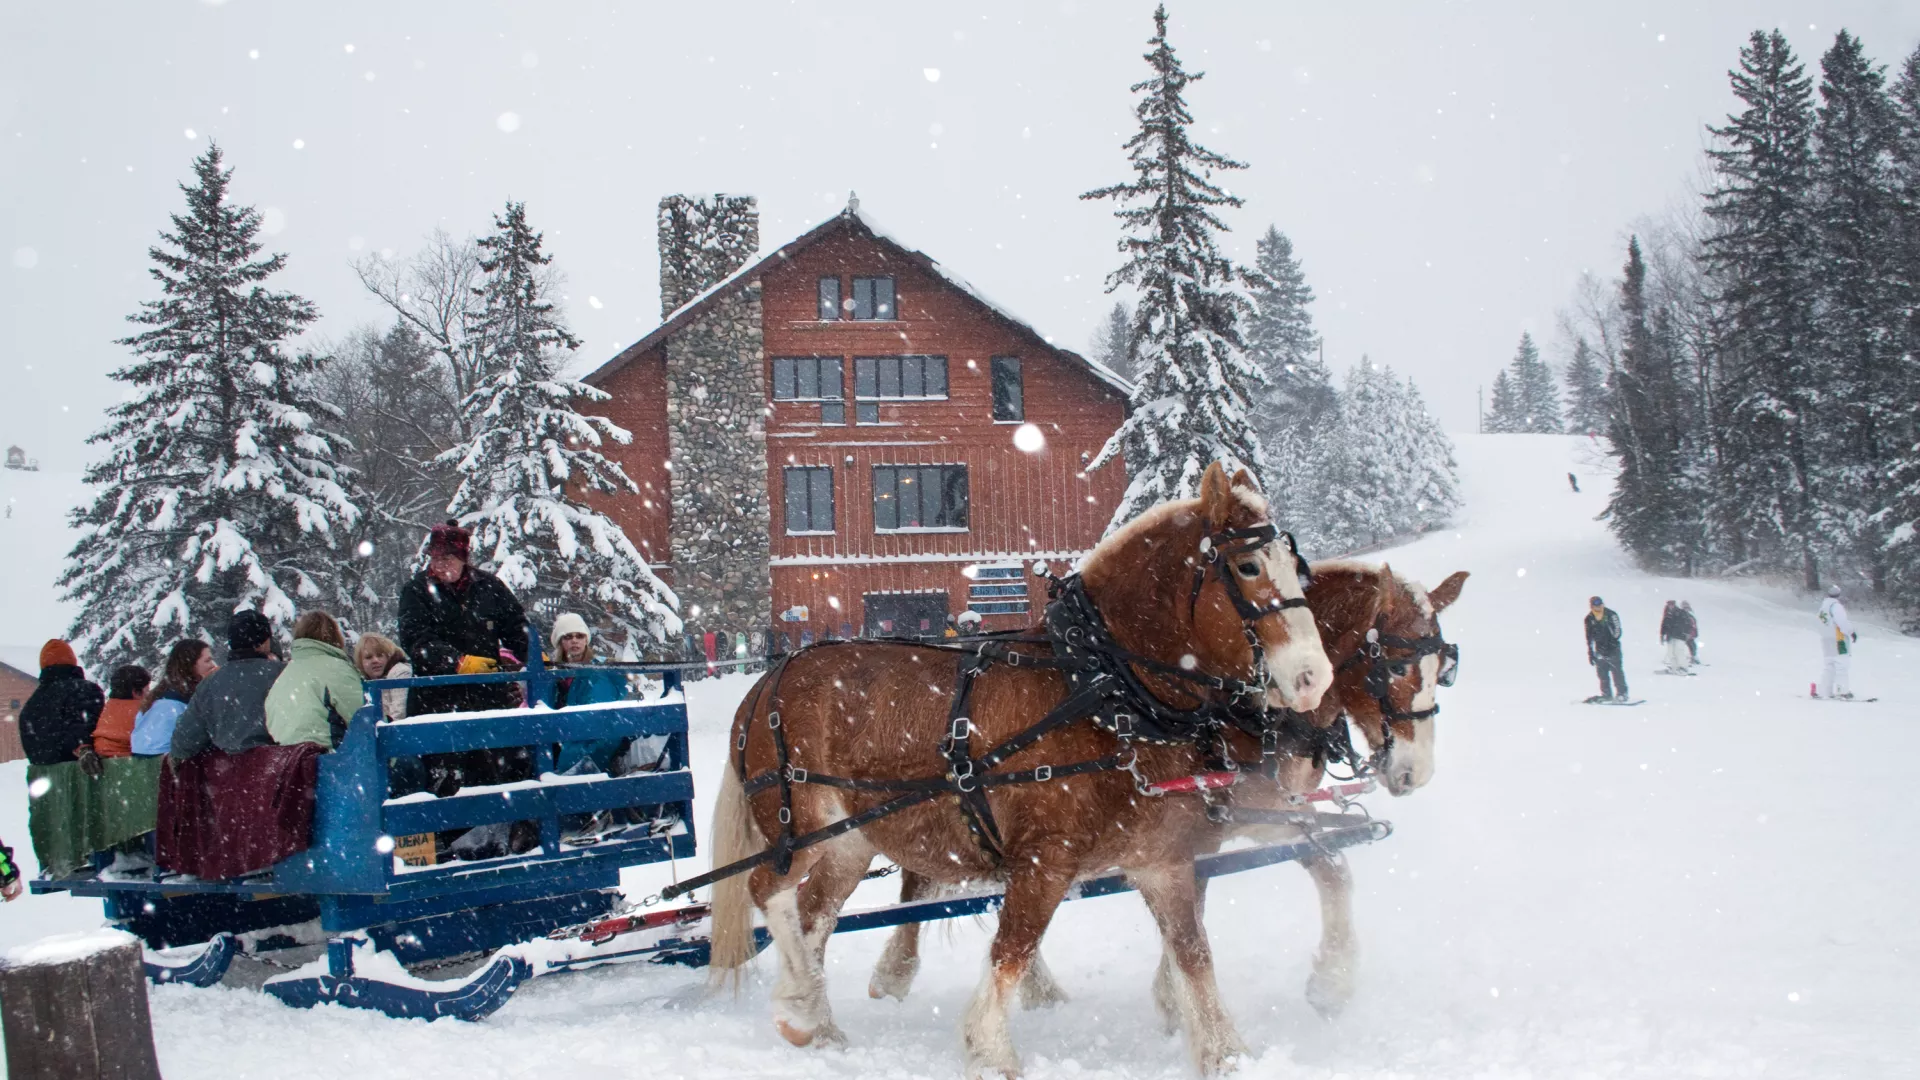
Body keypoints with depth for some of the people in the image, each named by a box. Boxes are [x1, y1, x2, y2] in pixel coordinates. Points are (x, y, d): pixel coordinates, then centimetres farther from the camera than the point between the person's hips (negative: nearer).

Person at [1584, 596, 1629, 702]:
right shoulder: (1589, 619, 1)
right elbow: (1589, 638, 9)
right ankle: (1606, 695, 13)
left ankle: (1622, 693, -2)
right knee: (1602, 672, 4)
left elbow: (1617, 632, -12)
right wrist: (1590, 653, 7)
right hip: (1599, 649, 4)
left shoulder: (1611, 615, -11)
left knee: (1616, 671, -8)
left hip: (1612, 648, -4)